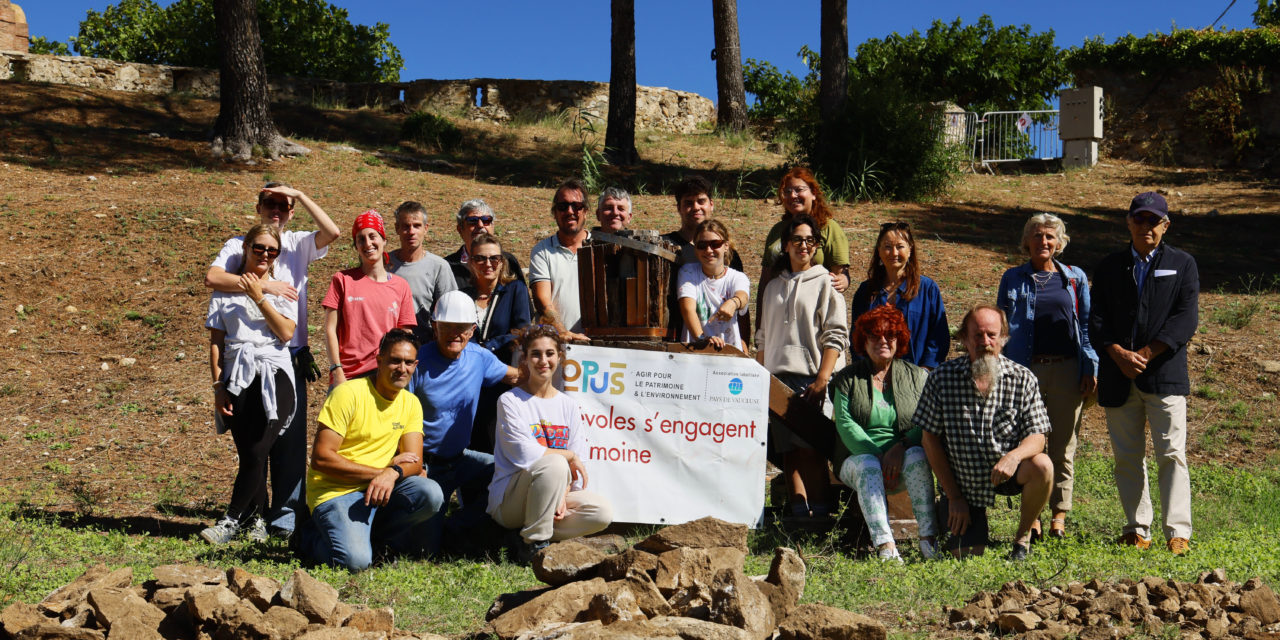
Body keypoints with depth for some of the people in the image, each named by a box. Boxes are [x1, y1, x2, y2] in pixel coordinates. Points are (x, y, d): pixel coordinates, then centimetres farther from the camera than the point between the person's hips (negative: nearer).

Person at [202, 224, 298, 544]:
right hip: (237, 378, 1)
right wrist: (218, 385, 1)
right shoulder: (226, 288, 11)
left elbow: (286, 332, -4)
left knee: (257, 452, -12)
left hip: (274, 375, -1)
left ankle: (231, 521, -5)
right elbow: (216, 340, 8)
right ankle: (258, 520, 12)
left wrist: (259, 297, -8)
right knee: (248, 455, -1)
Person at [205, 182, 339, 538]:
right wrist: (262, 285, -19)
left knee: (290, 437, -1)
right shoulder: (238, 245, 5)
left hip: (290, 358, 1)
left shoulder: (299, 244, 10)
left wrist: (300, 195, -9)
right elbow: (212, 278, -14)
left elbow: (332, 232, -11)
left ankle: (284, 516, 5)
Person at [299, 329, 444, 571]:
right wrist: (379, 472, -17)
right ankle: (314, 537, 7)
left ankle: (370, 532, 2)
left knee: (430, 494, -22)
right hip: (336, 492, -5)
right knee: (356, 560, -28)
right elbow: (320, 458, -16)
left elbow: (415, 462, 0)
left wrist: (393, 473, -25)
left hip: (379, 489, 5)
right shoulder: (348, 393, -11)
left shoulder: (411, 404, 7)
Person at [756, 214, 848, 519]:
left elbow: (835, 336, -3)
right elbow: (763, 337, 23)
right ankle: (798, 506, -4)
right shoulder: (773, 287, 20)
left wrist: (822, 379, -13)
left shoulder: (825, 283, 6)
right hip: (778, 377, 4)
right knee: (787, 447, -3)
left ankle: (819, 507, -7)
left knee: (811, 446, -10)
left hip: (812, 377, -4)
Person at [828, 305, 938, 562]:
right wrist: (878, 456, -18)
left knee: (917, 456, -32)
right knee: (867, 465, -34)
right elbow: (845, 425, -5)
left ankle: (929, 536, -41)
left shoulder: (916, 376, 11)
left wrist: (901, 447, -19)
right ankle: (885, 545, -49)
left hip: (902, 461, 0)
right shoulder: (847, 379, 9)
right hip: (858, 457, 0)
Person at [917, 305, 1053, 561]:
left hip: (1007, 471, 1)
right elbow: (929, 438, -6)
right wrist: (953, 496, -7)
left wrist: (1015, 456, -34)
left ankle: (1023, 536, -3)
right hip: (962, 480, -1)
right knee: (967, 555, -8)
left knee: (1042, 466, -29)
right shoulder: (941, 378, -11)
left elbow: (1037, 436, -9)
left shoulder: (1022, 379, -8)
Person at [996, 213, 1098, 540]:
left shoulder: (1075, 277, 11)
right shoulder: (1013, 279, 9)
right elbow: (1001, 326, 10)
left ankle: (1059, 514, 12)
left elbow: (1087, 325, 10)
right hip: (1026, 369, 0)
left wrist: (1090, 368, 2)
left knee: (1063, 445, 4)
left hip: (1067, 370, 0)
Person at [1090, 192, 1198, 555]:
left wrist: (1146, 355, -12)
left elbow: (1186, 318, -3)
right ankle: (1137, 530, 14)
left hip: (1165, 374, -2)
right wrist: (1119, 354, -12)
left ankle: (1177, 533, -7)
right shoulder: (1109, 267, 14)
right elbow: (1097, 320, 5)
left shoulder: (1183, 264, 9)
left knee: (1171, 454, -8)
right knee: (1127, 457, 5)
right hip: (1118, 377, 2)